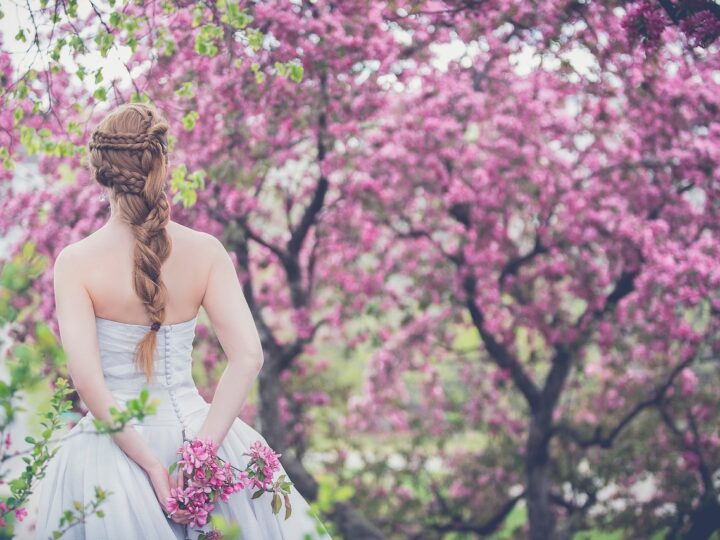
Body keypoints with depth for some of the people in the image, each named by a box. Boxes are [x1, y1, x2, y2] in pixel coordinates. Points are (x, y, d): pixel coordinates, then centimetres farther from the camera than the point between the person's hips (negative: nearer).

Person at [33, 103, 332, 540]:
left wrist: (148, 464, -15)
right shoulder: (204, 251, -5)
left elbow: (86, 378, -19)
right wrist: (198, 451, -16)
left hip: (114, 441, -2)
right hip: (193, 427, 2)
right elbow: (248, 358, -14)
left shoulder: (75, 261, -10)